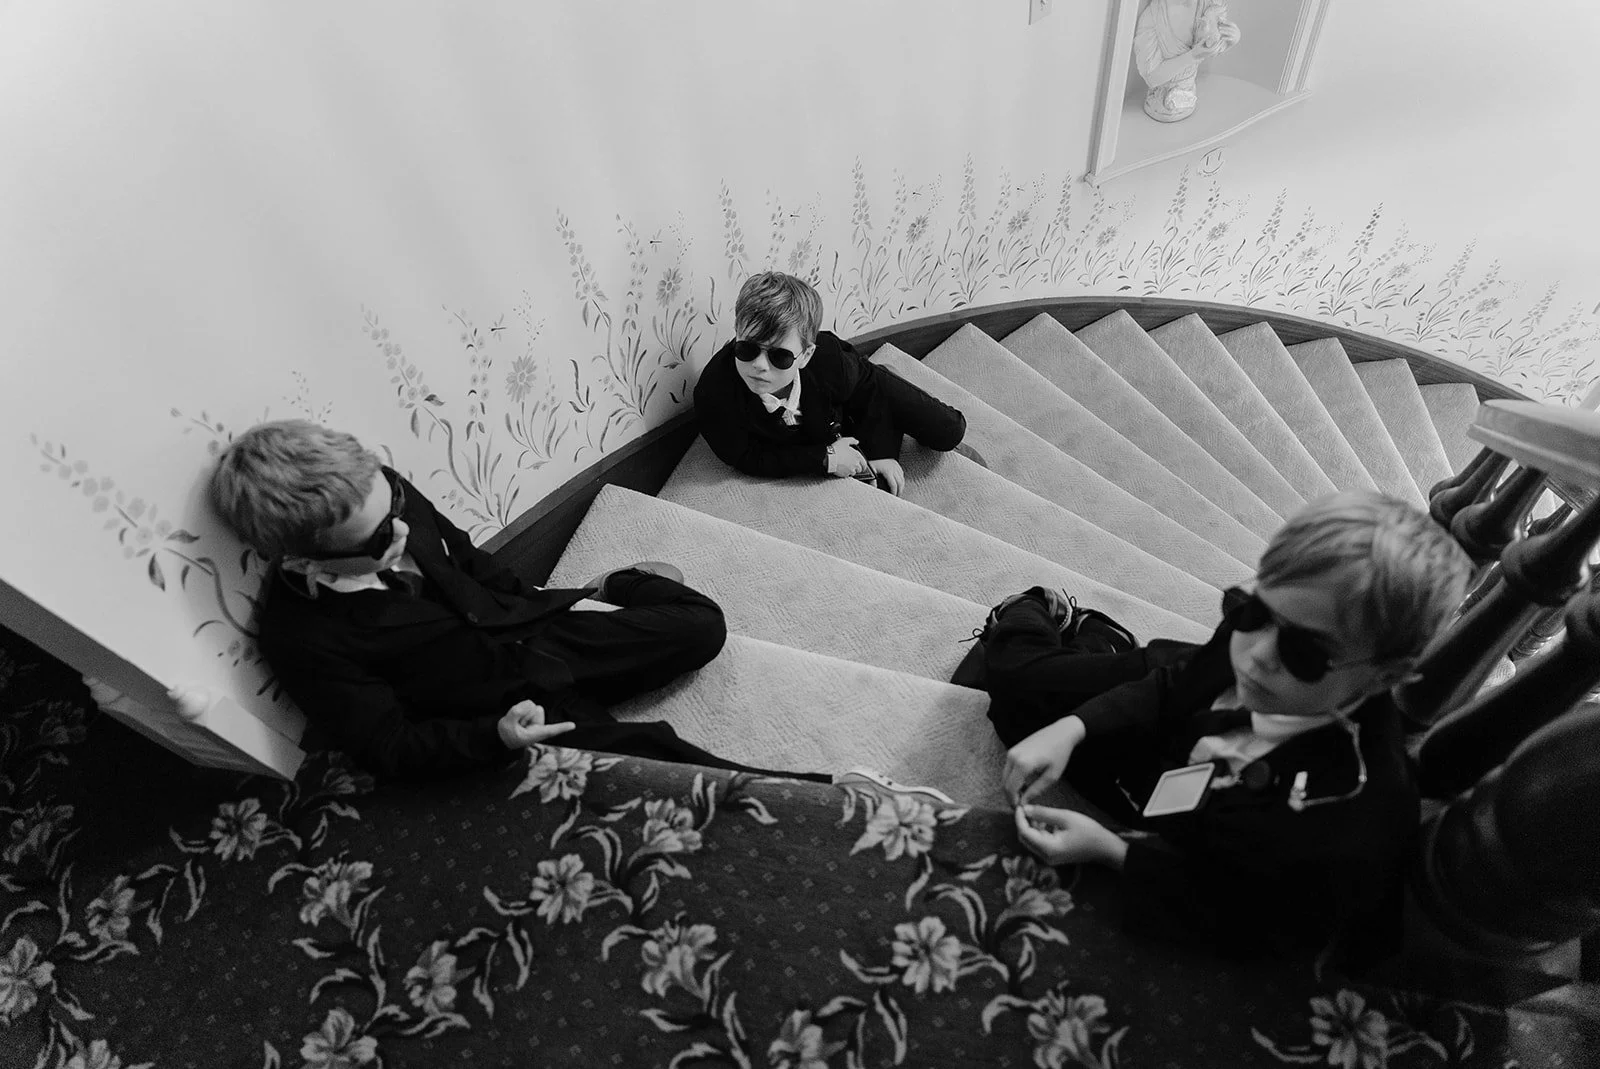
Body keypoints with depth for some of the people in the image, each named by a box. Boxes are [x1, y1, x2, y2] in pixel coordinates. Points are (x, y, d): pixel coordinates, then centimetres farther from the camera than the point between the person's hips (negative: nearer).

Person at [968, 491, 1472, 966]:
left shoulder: (1350, 830, -47)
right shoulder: (1263, 624, -33)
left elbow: (1246, 924, -26)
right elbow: (1171, 688, -11)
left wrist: (1108, 850, -32)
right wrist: (1071, 727, -25)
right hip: (1166, 734, 3)